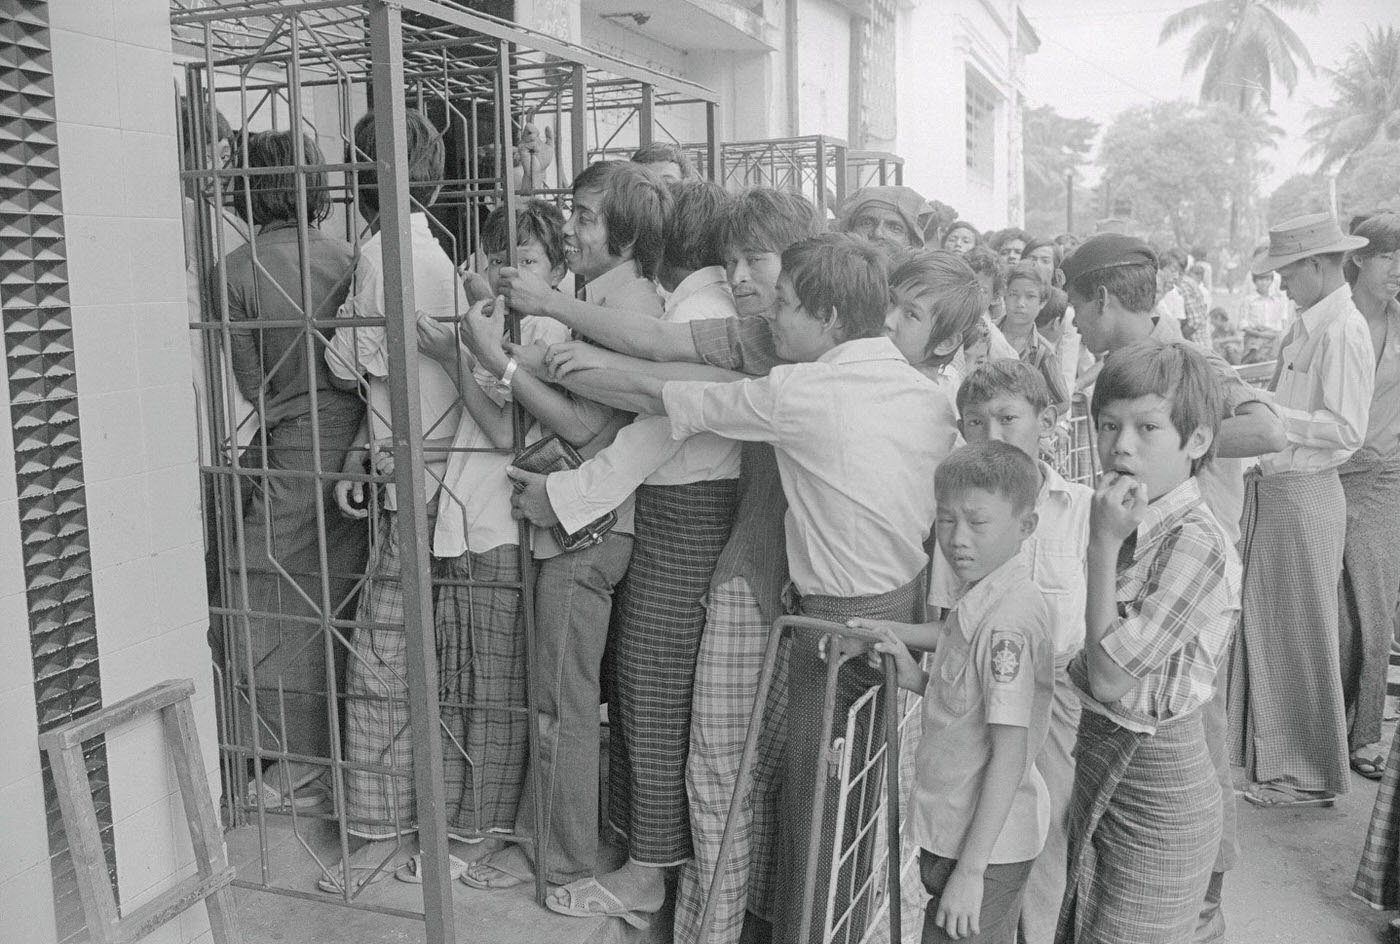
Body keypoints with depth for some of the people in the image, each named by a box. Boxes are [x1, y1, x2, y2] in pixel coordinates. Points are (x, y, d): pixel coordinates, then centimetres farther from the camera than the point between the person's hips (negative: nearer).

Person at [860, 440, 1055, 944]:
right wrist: (914, 676, -2)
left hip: (987, 846, -9)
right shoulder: (980, 599, 5)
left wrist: (970, 871, -22)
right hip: (956, 829, 9)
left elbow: (1009, 755, -24)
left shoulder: (1009, 621, -24)